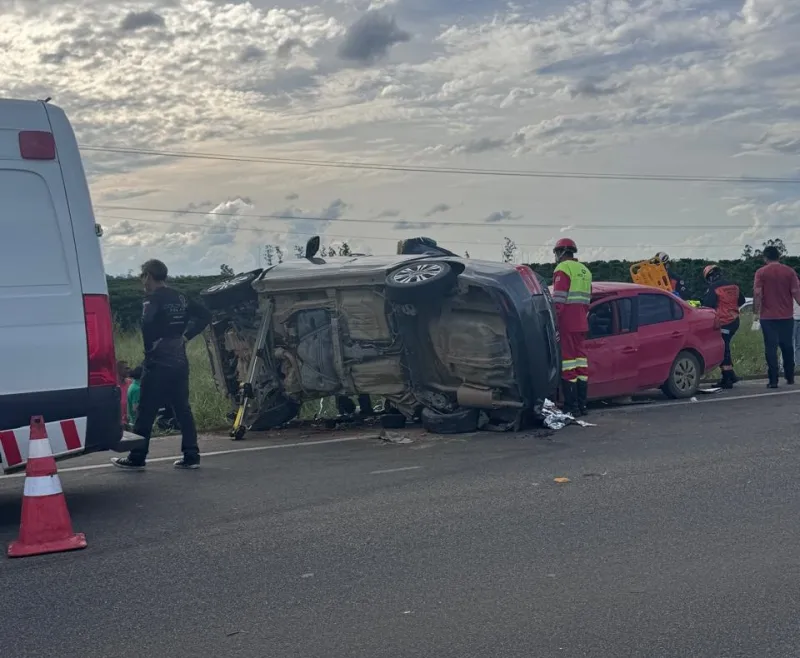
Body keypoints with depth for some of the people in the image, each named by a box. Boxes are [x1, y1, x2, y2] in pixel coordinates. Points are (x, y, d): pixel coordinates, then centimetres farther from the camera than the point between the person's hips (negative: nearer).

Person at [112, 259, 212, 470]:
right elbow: (205, 315, 15)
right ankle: (191, 456, 7)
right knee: (183, 409, 9)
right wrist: (185, 335, 11)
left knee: (145, 412, -1)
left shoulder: (153, 299, -9)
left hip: (158, 363, -7)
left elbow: (147, 324, -26)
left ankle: (136, 459, 4)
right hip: (179, 362, 7)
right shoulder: (180, 298, 13)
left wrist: (151, 346, -10)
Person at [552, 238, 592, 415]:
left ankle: (571, 406, -9)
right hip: (581, 324, 8)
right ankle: (582, 404, 13)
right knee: (581, 360, 11)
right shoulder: (584, 271, 19)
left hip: (566, 323, -8)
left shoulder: (563, 269, -8)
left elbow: (558, 300, -17)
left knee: (568, 363, -8)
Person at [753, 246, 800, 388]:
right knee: (787, 347, 15)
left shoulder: (761, 272, -4)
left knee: (771, 348, -1)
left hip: (768, 317, -2)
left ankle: (773, 380, -6)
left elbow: (757, 294, -10)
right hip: (787, 316, 2)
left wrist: (756, 314, -5)